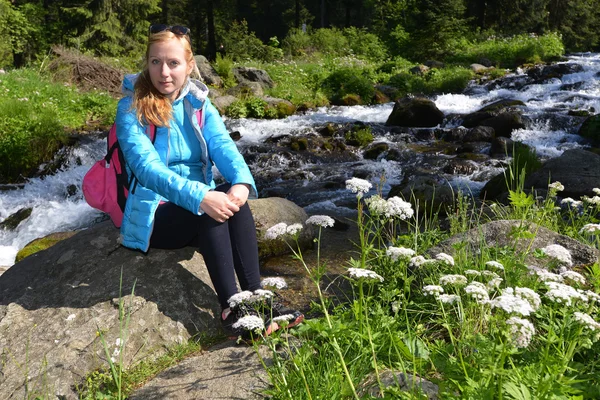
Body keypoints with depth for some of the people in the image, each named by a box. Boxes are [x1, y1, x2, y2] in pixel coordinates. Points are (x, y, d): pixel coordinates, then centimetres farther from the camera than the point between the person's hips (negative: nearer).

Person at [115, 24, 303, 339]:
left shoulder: (198, 104, 4)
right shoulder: (131, 108, -11)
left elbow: (223, 146, -12)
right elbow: (147, 167, -25)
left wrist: (241, 182, -34)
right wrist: (200, 197, -40)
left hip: (197, 203, 4)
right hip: (152, 215, -4)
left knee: (233, 199, -27)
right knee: (210, 212, -32)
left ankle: (255, 297, -28)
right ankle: (230, 308, -30)